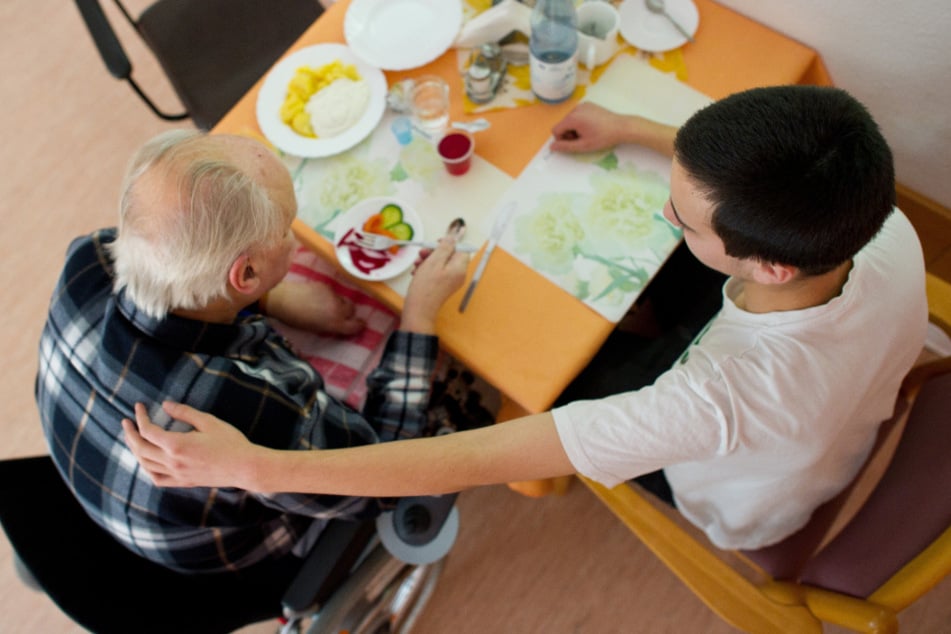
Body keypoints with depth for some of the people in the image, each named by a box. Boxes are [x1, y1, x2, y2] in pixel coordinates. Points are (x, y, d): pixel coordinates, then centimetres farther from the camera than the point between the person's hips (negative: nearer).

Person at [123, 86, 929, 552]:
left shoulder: (725, 394, -52)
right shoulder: (889, 229, -33)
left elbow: (473, 460, -49)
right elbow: (752, 178, -9)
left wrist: (251, 465, -45)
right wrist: (631, 130, -3)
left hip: (743, 512, -4)